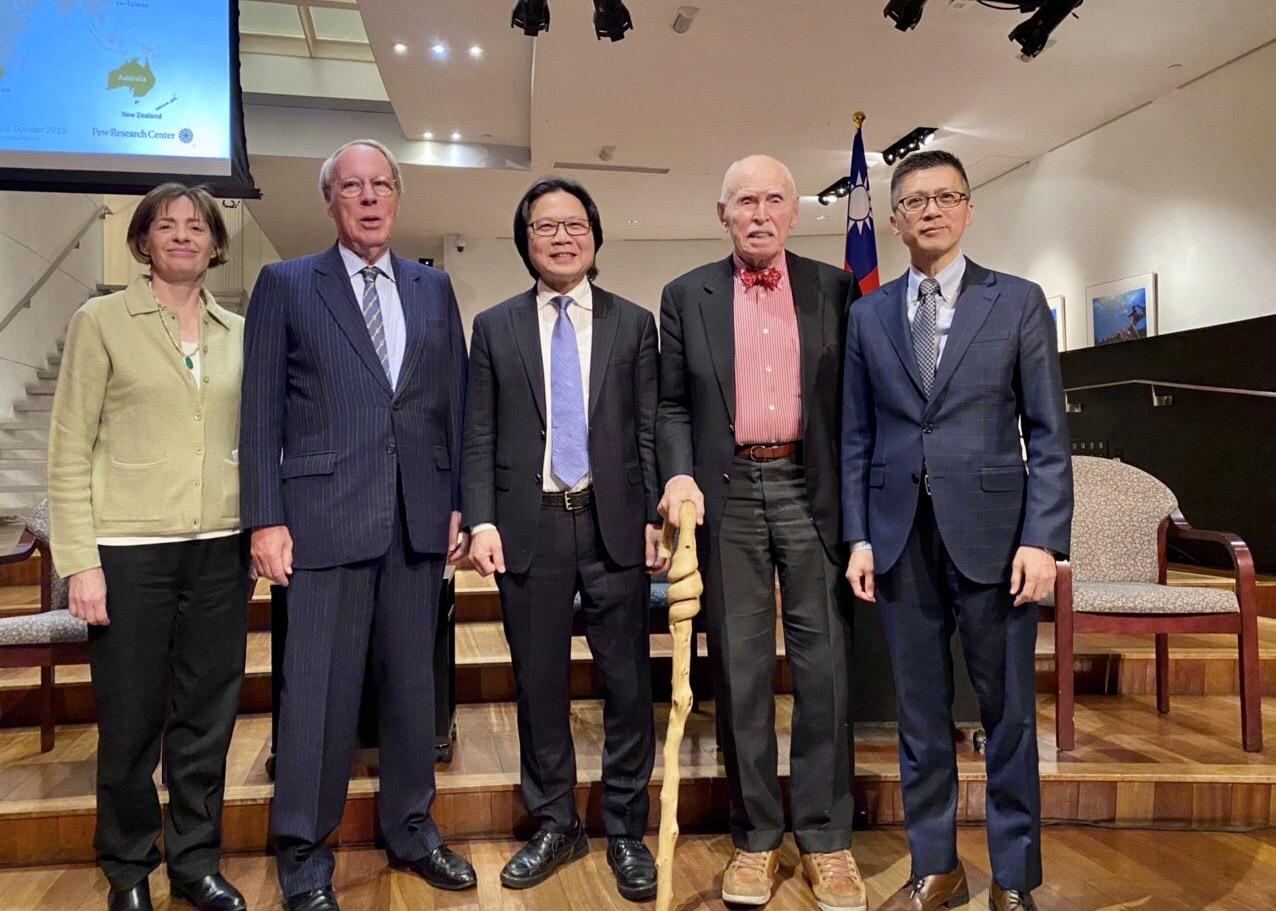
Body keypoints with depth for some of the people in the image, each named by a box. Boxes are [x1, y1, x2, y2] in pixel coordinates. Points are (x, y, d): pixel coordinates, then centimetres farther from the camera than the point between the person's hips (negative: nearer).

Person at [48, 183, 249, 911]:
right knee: (131, 723, 8)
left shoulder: (239, 333, 9)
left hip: (220, 551, 3)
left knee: (208, 721, 10)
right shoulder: (102, 321, 0)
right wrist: (80, 562, -9)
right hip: (131, 550, -3)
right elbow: (70, 448, -3)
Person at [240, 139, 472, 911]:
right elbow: (262, 411, 0)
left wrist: (461, 502, 5)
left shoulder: (434, 288, 13)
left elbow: (456, 403, 11)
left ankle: (411, 829, 28)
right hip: (326, 514, -3)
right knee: (320, 688, 2)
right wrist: (266, 518, -6)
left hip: (420, 516, 3)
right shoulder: (286, 285, 4)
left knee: (413, 679, 12)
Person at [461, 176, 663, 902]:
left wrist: (656, 516, -2)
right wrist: (482, 520, -5)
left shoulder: (634, 323, 8)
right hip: (529, 525, 1)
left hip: (614, 522, 0)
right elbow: (480, 436, 5)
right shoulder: (495, 327, 9)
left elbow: (651, 430, 5)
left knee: (628, 683, 5)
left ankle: (626, 830, 21)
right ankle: (554, 825, 27)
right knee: (540, 684, 9)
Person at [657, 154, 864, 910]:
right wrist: (680, 475, -8)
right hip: (727, 495, 0)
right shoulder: (687, 295, 8)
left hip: (811, 491, 0)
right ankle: (756, 836, 18)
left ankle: (826, 837, 16)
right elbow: (673, 404, 8)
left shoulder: (834, 290, 7)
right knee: (741, 670, 5)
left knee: (824, 665, 2)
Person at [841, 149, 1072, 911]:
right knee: (921, 713, 11)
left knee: (1009, 712, 7)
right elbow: (858, 436, 8)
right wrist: (859, 536, 2)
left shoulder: (1019, 302, 3)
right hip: (902, 538, 2)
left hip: (993, 533, -2)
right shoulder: (869, 315, 9)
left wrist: (1042, 539, -9)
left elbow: (1048, 433, -1)